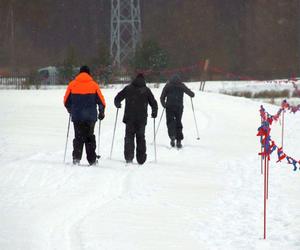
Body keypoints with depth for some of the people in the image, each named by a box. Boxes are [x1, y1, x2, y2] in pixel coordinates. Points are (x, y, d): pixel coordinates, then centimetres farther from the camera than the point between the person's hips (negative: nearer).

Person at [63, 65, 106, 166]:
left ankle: (76, 158, -8)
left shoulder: (72, 84, 3)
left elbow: (66, 101, 9)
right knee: (90, 137, 9)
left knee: (78, 137, 6)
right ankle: (92, 160, 8)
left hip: (77, 116, 0)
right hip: (90, 116, 0)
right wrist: (101, 112, 17)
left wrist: (70, 111, 26)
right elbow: (101, 101, 2)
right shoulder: (93, 85, 0)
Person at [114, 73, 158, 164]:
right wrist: (154, 113, 21)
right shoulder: (146, 90, 3)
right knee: (140, 137, 10)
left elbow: (117, 98, 8)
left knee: (129, 136, 6)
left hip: (129, 118, 0)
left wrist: (118, 105, 29)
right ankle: (141, 159, 8)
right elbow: (153, 103, 5)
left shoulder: (128, 88, 3)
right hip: (142, 119, 0)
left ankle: (129, 157, -8)